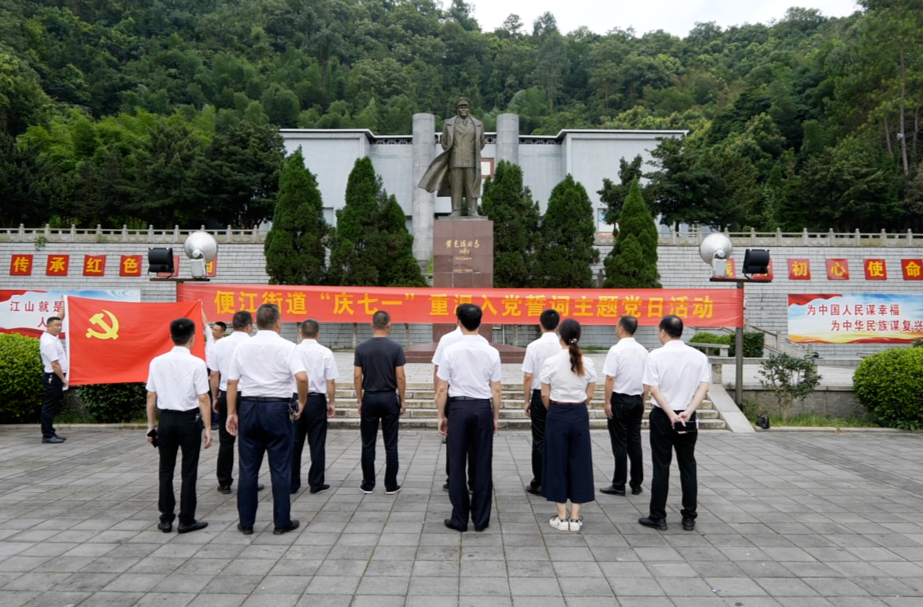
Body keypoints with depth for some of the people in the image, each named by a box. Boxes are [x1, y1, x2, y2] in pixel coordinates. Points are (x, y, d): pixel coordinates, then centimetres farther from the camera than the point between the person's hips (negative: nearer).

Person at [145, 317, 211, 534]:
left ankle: (166, 519, 19)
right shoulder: (197, 364, -12)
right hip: (189, 420, -3)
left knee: (166, 470, 13)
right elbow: (203, 399, -13)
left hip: (166, 419, 3)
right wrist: (208, 428, -8)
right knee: (188, 472, 6)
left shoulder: (157, 362, -1)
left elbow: (151, 396, 3)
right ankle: (186, 520, 12)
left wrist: (151, 424, 13)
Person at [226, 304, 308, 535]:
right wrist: (301, 403, -5)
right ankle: (282, 522, 12)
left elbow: (232, 382, 5)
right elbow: (302, 377, -19)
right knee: (280, 469, 5)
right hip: (277, 408, -3)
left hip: (249, 407, 3)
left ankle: (246, 522, 17)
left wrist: (232, 413, 11)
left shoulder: (242, 347, 4)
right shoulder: (286, 347, -7)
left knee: (248, 468, 10)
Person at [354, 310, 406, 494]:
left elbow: (357, 377, -2)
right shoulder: (395, 347, -8)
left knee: (368, 444, 8)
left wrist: (359, 400, 7)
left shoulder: (361, 348, -3)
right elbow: (400, 377, -8)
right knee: (390, 445, 4)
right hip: (389, 398, -1)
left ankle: (368, 484, 13)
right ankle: (391, 485, 8)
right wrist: (402, 400, 2)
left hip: (369, 398, 1)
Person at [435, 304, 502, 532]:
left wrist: (442, 415, 8)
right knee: (482, 464, 8)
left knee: (458, 464, 7)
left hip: (459, 407, -1)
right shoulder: (491, 352, -1)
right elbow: (496, 389, 1)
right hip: (483, 408, 1)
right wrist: (495, 416, 12)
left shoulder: (450, 351, -5)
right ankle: (481, 519, 16)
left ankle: (459, 519, 14)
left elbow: (442, 389, -3)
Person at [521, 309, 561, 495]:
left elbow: (528, 377, -8)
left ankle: (539, 483, 12)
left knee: (540, 440, 7)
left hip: (540, 396, -1)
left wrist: (527, 400, 3)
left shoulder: (534, 346, -9)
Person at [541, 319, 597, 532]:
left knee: (557, 463, 7)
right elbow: (589, 395, 2)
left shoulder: (551, 362, -11)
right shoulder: (587, 363, -3)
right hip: (580, 415, 3)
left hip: (557, 415, -2)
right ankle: (575, 517, 13)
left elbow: (545, 395, -6)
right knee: (579, 463, 10)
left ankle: (562, 517, 11)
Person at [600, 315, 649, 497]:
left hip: (619, 400, -6)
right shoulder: (643, 351, 5)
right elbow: (647, 381, 9)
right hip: (636, 400, 6)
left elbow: (610, 378, -16)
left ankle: (619, 485, 7)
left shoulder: (616, 350, -14)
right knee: (635, 441, 11)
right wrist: (643, 402, 17)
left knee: (619, 443, 1)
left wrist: (607, 402, -10)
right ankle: (636, 484, 17)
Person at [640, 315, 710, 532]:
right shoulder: (698, 356, 1)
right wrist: (688, 412, -14)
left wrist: (671, 414, -14)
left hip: (662, 416, -3)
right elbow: (703, 388, -7)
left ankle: (658, 517, 11)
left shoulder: (657, 355, -9)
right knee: (688, 466, 11)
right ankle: (689, 518, 16)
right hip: (688, 418, 3)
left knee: (661, 466, 5)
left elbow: (653, 389, -14)